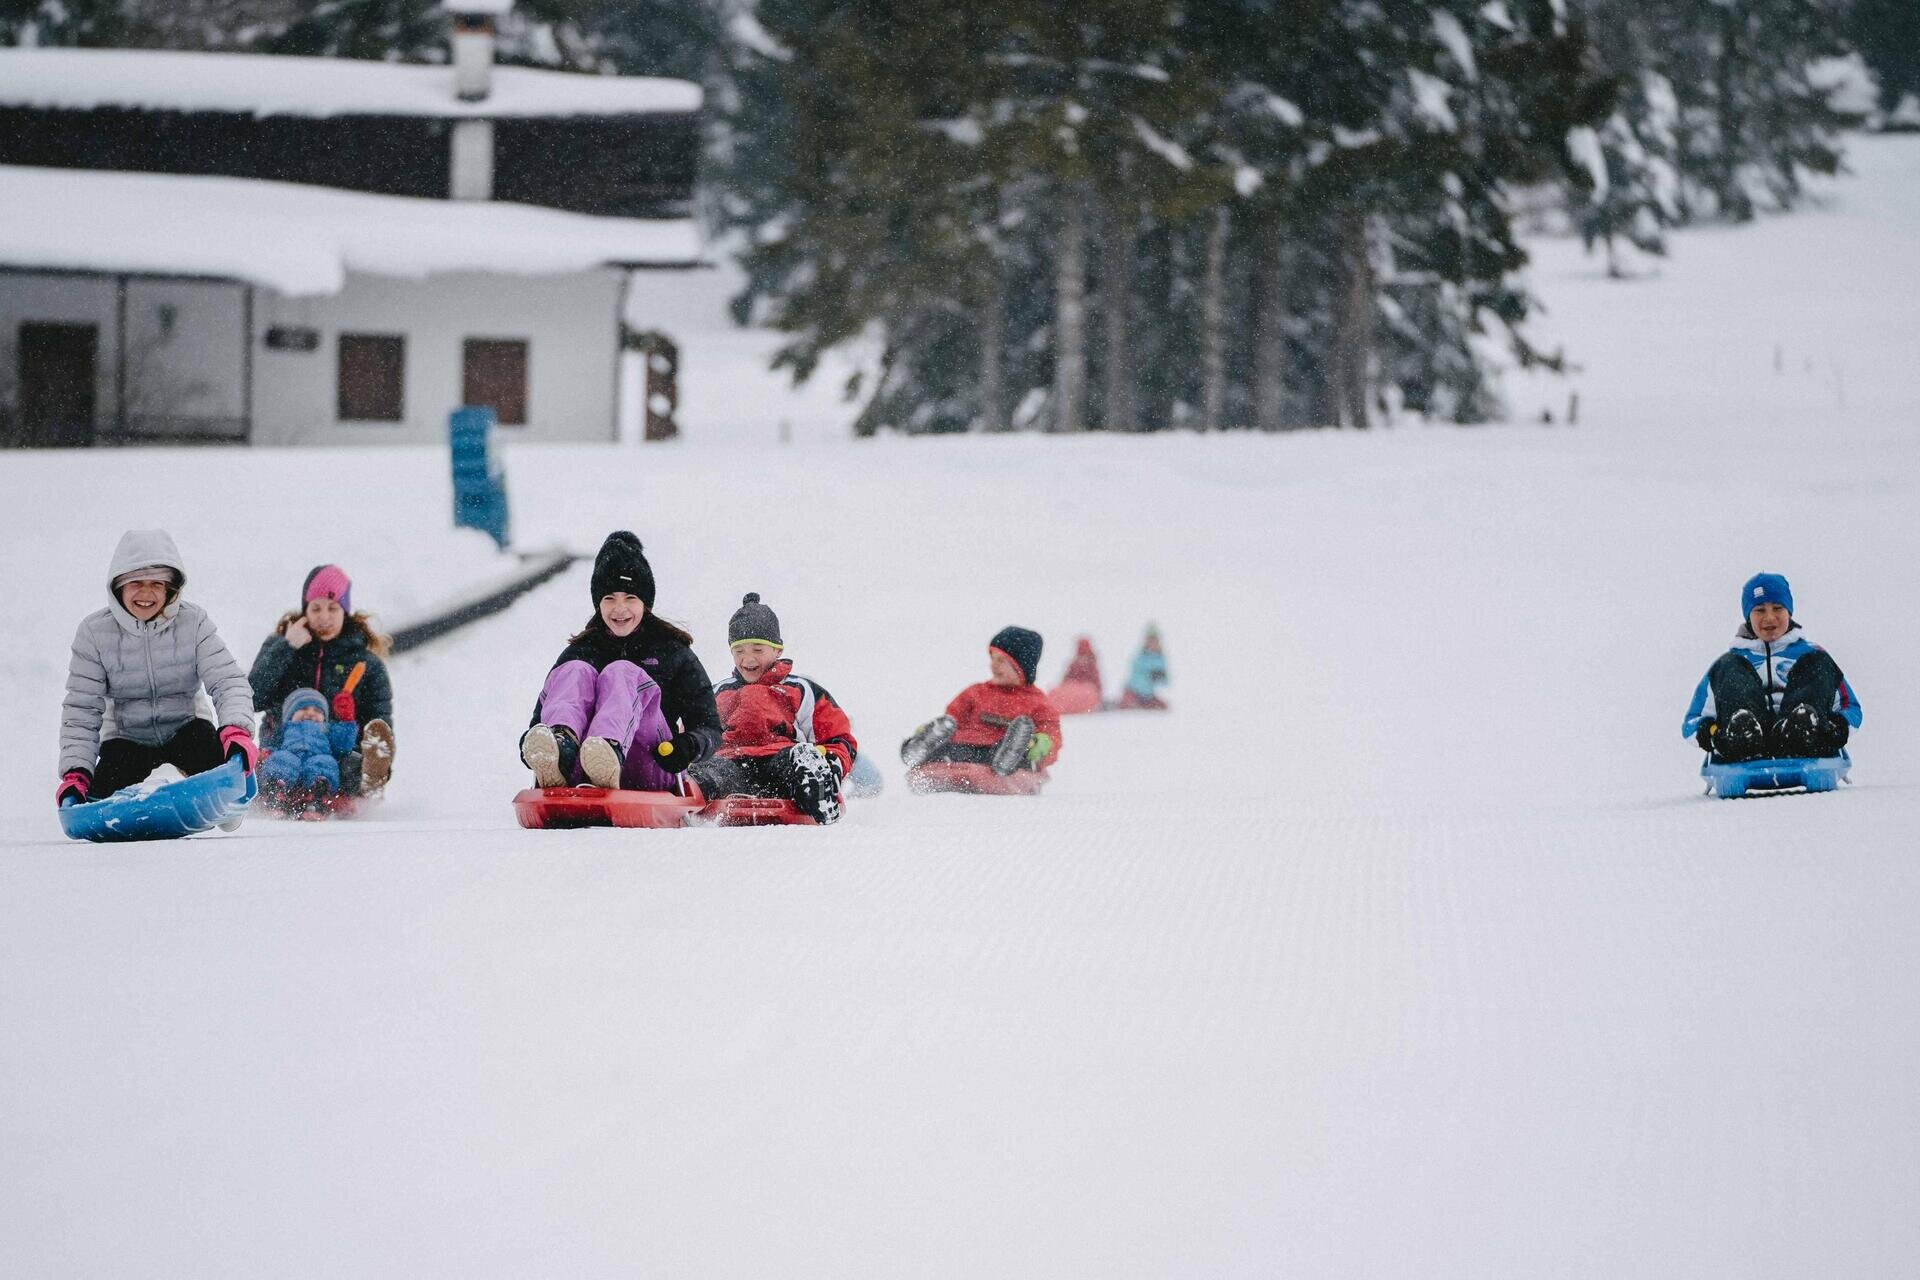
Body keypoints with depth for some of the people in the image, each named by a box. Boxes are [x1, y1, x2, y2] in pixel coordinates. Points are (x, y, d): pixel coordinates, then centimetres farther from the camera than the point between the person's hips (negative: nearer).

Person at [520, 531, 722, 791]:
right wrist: (529, 741, -9)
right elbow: (539, 718, 17)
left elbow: (710, 728, 12)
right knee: (576, 671, -19)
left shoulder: (672, 651, 19)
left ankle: (610, 748, -63)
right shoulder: (580, 652, 24)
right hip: (579, 777, 2)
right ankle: (561, 743, -58)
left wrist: (690, 747, -13)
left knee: (621, 673, -24)